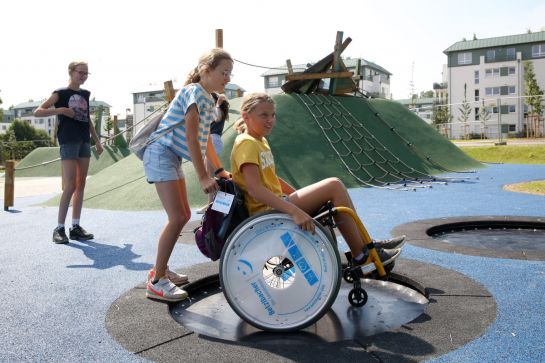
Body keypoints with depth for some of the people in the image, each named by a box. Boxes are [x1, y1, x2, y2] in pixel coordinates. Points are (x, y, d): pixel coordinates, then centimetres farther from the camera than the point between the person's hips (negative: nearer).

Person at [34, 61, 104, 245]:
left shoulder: (85, 94, 16)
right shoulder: (61, 93, -1)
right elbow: (37, 112, -4)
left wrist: (97, 140, 19)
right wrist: (60, 110, -17)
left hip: (84, 141, 6)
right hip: (68, 141, -6)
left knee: (81, 185, 4)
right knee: (70, 186, -11)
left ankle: (76, 227, 9)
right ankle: (59, 228, -3)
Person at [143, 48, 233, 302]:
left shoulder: (208, 100, 14)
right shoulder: (194, 92, -16)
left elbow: (206, 140, 17)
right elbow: (191, 138, -25)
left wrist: (219, 170, 13)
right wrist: (203, 177, -30)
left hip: (173, 158, 10)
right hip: (160, 154, -10)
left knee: (183, 215, 12)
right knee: (177, 218, -15)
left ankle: (160, 269, 25)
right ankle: (156, 282, -6)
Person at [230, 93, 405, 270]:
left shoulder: (260, 141, 17)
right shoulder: (247, 144, -14)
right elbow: (255, 189, -28)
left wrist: (301, 196, 14)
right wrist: (294, 211, -35)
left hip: (275, 205, 10)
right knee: (334, 186, -15)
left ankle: (366, 245, 9)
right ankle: (361, 254, -6)